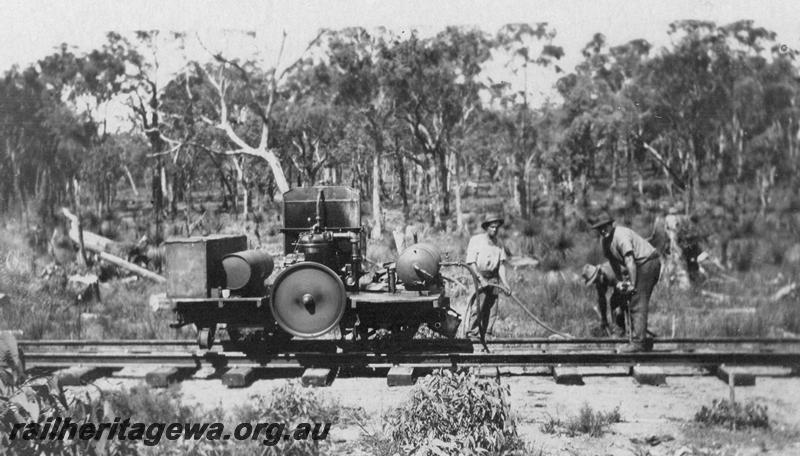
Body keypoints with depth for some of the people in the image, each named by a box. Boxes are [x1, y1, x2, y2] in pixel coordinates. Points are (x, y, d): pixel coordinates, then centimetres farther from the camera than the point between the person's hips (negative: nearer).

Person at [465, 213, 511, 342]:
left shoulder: (499, 243, 11)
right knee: (478, 307, -11)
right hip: (479, 277, -5)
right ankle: (472, 334, -6)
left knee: (492, 309, 4)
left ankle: (486, 335, 11)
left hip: (493, 278, 5)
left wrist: (505, 283, -3)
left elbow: (501, 264, 7)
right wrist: (481, 278, -15)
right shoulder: (476, 240, -4)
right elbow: (470, 262, -8)